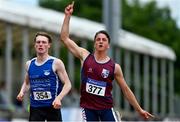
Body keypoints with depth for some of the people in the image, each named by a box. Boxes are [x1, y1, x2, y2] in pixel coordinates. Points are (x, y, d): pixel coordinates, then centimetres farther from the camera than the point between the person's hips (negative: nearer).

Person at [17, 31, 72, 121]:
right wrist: (22, 92, 2)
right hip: (35, 107, 3)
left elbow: (67, 84, -7)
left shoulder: (56, 63, -6)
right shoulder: (29, 64, 7)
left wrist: (59, 98, -23)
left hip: (52, 107, -3)